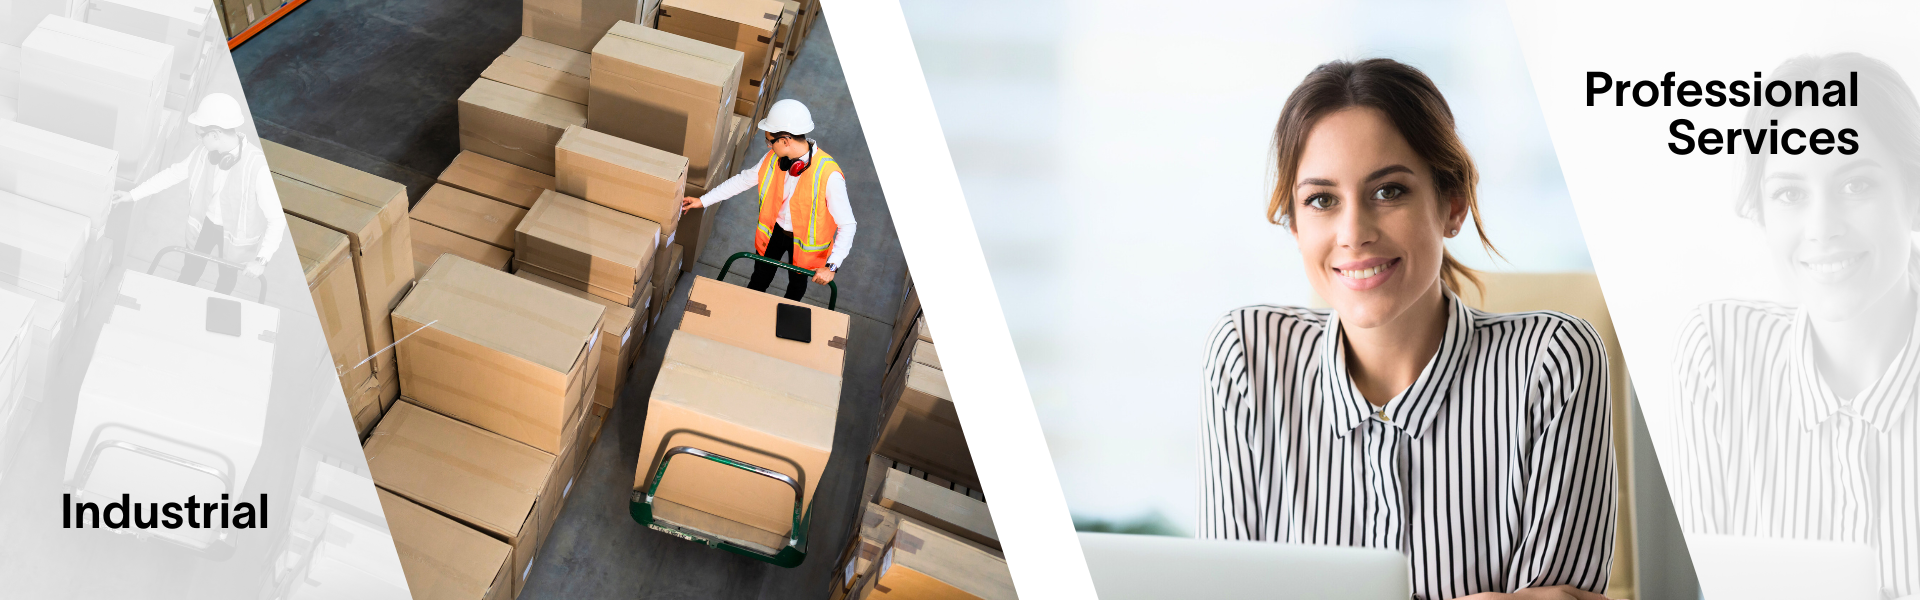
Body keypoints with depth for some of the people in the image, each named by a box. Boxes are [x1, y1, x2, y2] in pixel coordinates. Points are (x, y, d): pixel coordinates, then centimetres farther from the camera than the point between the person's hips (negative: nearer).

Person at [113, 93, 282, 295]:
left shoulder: (257, 167, -38)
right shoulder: (203, 152, -20)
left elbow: (276, 219, -35)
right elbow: (173, 173, -1)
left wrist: (261, 260, -42)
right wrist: (133, 194, 2)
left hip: (234, 233, -3)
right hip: (206, 224, 3)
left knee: (228, 274, 25)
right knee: (190, 271, 23)